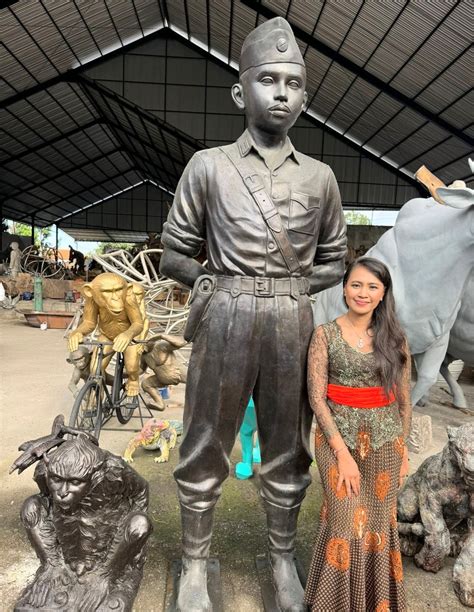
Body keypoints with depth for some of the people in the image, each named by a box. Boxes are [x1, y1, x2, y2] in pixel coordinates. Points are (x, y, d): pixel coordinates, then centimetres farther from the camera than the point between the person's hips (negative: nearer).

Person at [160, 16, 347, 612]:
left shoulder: (321, 176, 10)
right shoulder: (208, 165, 4)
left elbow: (334, 261, 16)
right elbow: (173, 253, 7)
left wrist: (292, 285, 0)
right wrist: (208, 279, -8)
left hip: (293, 324, 2)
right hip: (224, 319, -2)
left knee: (287, 450, 13)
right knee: (205, 446, 8)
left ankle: (283, 559, 33)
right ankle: (195, 564, 28)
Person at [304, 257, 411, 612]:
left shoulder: (394, 337, 1)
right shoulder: (326, 334, -7)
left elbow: (404, 399, 6)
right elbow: (316, 397, -10)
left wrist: (403, 450, 6)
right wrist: (343, 452, -13)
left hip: (385, 440, 3)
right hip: (338, 436, -2)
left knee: (379, 522, 14)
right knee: (346, 523, 0)